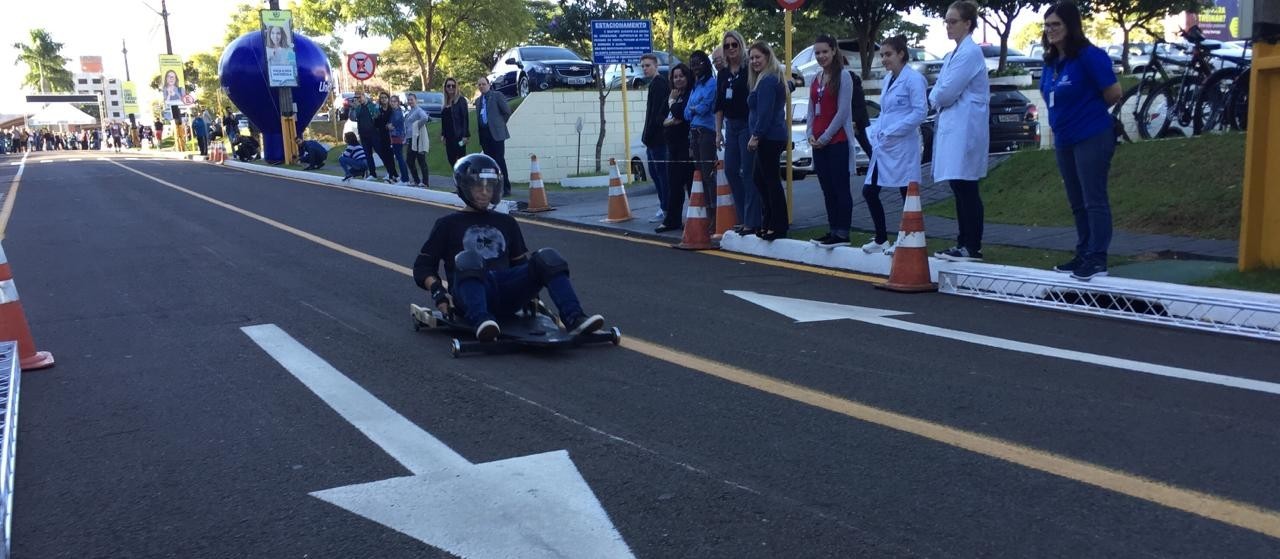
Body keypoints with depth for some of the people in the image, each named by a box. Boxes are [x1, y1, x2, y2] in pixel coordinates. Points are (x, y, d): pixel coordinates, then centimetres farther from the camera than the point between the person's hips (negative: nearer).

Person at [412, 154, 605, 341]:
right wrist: (437, 290, -6)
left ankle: (574, 319, -38)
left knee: (548, 257, -20)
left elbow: (521, 263, 29)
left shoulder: (506, 223, 28)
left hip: (507, 295, 3)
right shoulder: (448, 224, 17)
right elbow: (423, 267, 13)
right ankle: (481, 321, -57)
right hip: (470, 295, -3)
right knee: (467, 259, -36)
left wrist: (531, 287, 10)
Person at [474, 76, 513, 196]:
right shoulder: (478, 100, 17)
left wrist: (500, 123, 6)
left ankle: (506, 188, -6)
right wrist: (480, 137, 11)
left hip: (496, 133, -6)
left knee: (500, 160, -8)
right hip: (484, 134, 6)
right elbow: (478, 117, 18)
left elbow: (507, 111, -2)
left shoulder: (497, 96, -1)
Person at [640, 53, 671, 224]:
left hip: (657, 137, -10)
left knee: (661, 173, -7)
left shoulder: (658, 83, -12)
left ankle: (665, 209, -4)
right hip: (654, 139, 10)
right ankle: (664, 207, 18)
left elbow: (656, 113, -19)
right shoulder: (656, 83, 19)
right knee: (655, 173, 13)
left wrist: (647, 136, -17)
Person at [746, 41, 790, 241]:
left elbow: (765, 112, -20)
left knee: (771, 180, -8)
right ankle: (768, 223, 21)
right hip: (771, 137, 11)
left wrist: (756, 135, -19)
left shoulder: (767, 81, -13)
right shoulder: (771, 79, 20)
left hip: (769, 138, -11)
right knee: (761, 179, 15)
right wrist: (757, 135, 21)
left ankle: (780, 226, -4)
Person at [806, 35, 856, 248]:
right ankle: (832, 230, 15)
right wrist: (810, 134, 1)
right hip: (818, 142, 7)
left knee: (840, 188, -5)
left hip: (837, 141, -7)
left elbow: (842, 111, -12)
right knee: (827, 189, 9)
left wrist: (825, 136, -12)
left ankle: (842, 233, -4)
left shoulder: (843, 76, -6)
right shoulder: (815, 80, 15)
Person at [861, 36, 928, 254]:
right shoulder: (889, 79, 15)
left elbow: (920, 111, -16)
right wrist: (875, 133, 7)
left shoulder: (913, 79, -9)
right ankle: (881, 240, 19)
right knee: (869, 191, 7)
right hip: (882, 146, 9)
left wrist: (891, 132, -18)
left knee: (907, 194, 1)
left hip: (902, 146, -9)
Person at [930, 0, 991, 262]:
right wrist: (938, 98, -1)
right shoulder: (955, 53, 17)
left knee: (966, 189, -7)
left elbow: (947, 92, -17)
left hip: (965, 129, -10)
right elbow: (942, 91, 19)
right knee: (959, 189, 11)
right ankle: (962, 243, 17)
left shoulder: (970, 52, -12)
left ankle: (972, 247, -4)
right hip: (953, 127, 10)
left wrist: (934, 98, 1)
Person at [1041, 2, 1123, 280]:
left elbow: (1114, 93, -10)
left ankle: (1098, 259, -2)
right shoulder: (1051, 61, 10)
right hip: (1064, 140, 8)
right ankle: (1083, 255, 21)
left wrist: (1090, 111, 4)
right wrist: (1061, 121, 9)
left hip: (1092, 138, -8)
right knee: (1077, 202, 13)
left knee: (1094, 200, -5)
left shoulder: (1089, 56, -13)